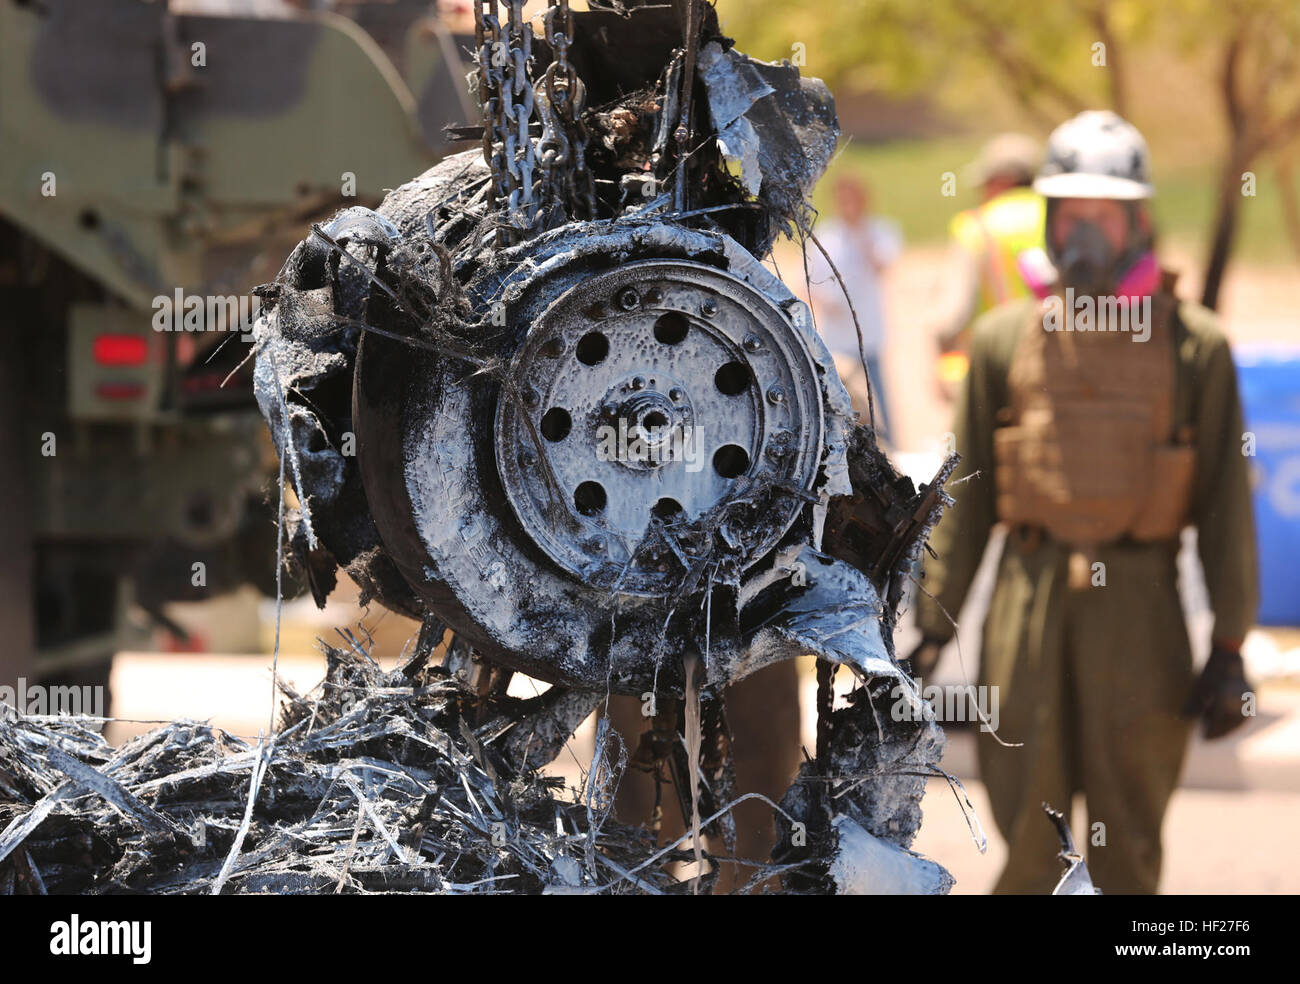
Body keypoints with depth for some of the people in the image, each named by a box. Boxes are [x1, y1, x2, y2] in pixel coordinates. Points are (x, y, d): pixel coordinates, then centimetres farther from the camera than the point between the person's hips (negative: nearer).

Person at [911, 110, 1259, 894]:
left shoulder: (1194, 345, 1)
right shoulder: (1007, 339, 7)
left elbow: (1227, 504, 2)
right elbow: (966, 498, 10)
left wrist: (1229, 646, -2)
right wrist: (934, 624, 6)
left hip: (1140, 604, -1)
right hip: (1031, 601, 2)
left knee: (1127, 850, 2)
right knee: (1028, 838, 1)